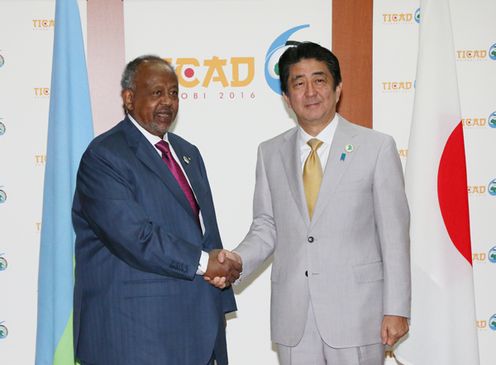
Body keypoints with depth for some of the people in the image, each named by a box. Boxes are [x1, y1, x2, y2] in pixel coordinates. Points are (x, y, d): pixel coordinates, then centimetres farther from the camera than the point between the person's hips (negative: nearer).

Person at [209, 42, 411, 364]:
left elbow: (394, 233, -3)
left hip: (356, 313, -3)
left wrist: (396, 310, -6)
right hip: (293, 319, 3)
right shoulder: (271, 153, 8)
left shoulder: (377, 147, -2)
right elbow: (266, 226, 11)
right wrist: (238, 260, -10)